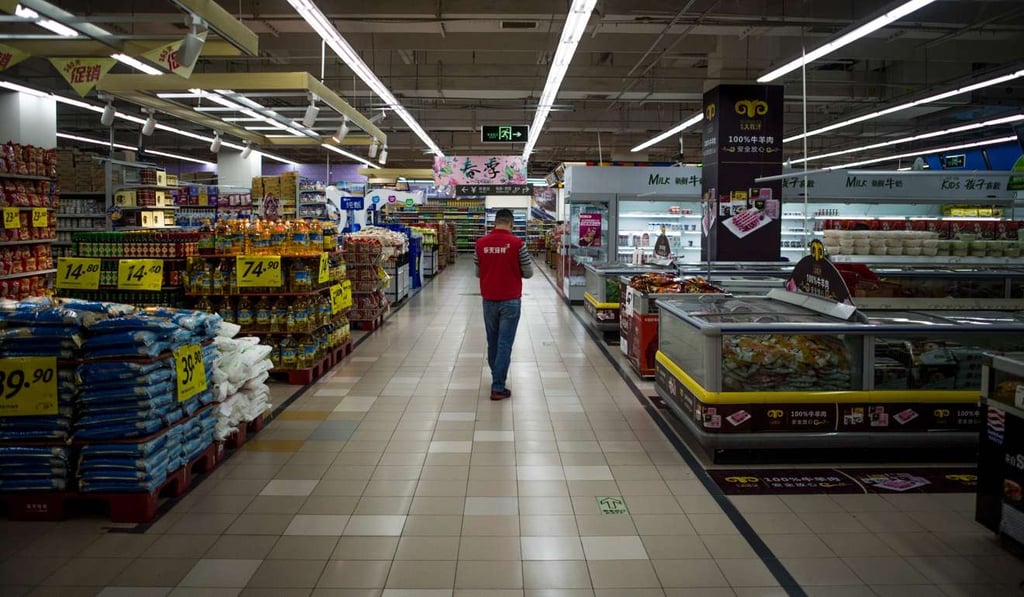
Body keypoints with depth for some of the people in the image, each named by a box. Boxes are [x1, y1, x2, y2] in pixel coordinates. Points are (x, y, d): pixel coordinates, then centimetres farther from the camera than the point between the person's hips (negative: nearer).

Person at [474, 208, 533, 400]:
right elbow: (528, 273, -4)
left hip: (488, 300, 4)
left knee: (492, 341, 18)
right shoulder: (517, 243, -12)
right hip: (510, 300, -3)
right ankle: (498, 387, 1)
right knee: (504, 343, 1)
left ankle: (497, 377, 35)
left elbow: (477, 272, 7)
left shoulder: (480, 243, -3)